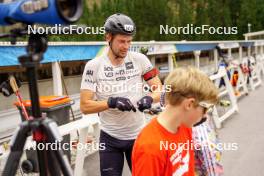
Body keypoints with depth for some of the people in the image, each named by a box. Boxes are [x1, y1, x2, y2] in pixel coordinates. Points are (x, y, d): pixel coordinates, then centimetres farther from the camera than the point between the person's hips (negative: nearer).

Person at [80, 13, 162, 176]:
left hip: (138, 135, 1)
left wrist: (149, 98, -25)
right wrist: (111, 102, -27)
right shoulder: (93, 66, -10)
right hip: (110, 138, -1)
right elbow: (85, 106, -11)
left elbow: (160, 90, -3)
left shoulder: (140, 59, -7)